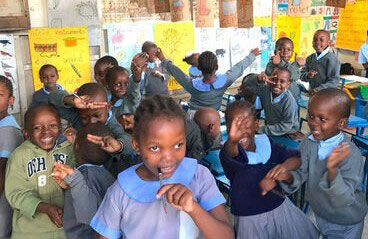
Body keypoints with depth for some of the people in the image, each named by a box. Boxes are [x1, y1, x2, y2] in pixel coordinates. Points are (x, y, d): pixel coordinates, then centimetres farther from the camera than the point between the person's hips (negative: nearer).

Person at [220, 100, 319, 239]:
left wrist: (284, 166, -22)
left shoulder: (265, 141, -5)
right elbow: (230, 152, -44)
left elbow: (297, 158, 1)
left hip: (280, 206, 4)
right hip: (249, 218, -4)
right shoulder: (228, 152, -19)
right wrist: (232, 139, -68)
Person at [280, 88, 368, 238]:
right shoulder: (309, 144, -16)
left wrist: (333, 170, -51)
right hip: (319, 213, 4)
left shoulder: (351, 154, -32)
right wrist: (288, 177, -38)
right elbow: (300, 173, -15)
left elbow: (343, 200, -34)